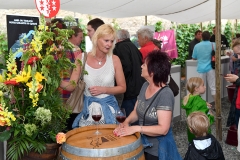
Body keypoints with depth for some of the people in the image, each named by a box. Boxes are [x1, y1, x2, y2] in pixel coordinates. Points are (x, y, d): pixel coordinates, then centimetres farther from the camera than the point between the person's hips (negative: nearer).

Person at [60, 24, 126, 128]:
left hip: (108, 108, 0)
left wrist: (103, 90, -13)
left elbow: (122, 88, 0)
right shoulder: (81, 58, -6)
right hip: (88, 108, 0)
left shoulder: (114, 60, -6)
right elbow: (71, 86, -8)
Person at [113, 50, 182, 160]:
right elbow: (136, 111, 7)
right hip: (142, 145, 7)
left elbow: (163, 129, -27)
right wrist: (126, 122, -12)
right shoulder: (145, 86, -1)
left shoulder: (165, 94, -24)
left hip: (157, 150, -7)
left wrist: (136, 128, -29)